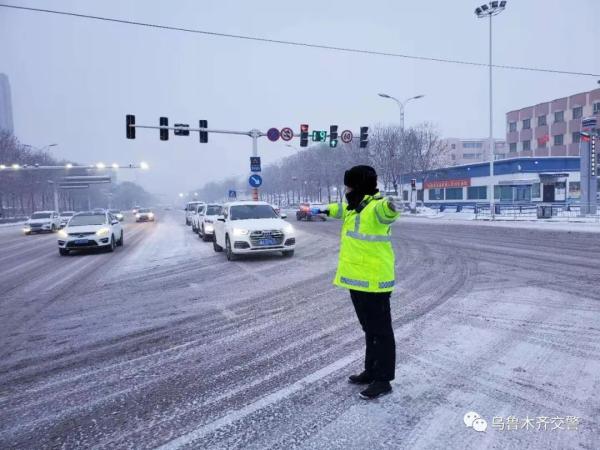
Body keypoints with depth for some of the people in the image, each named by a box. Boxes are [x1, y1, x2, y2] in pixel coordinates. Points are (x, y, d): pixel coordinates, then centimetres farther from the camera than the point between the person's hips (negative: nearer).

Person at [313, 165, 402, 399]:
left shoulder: (375, 206, -19)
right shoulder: (354, 207, 12)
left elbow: (385, 210, -43)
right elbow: (340, 209, 35)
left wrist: (391, 205, -67)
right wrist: (325, 209, 53)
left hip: (373, 282, -10)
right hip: (358, 280, 10)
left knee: (381, 331, 3)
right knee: (369, 329, 20)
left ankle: (383, 380, 15)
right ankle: (371, 372, 35)